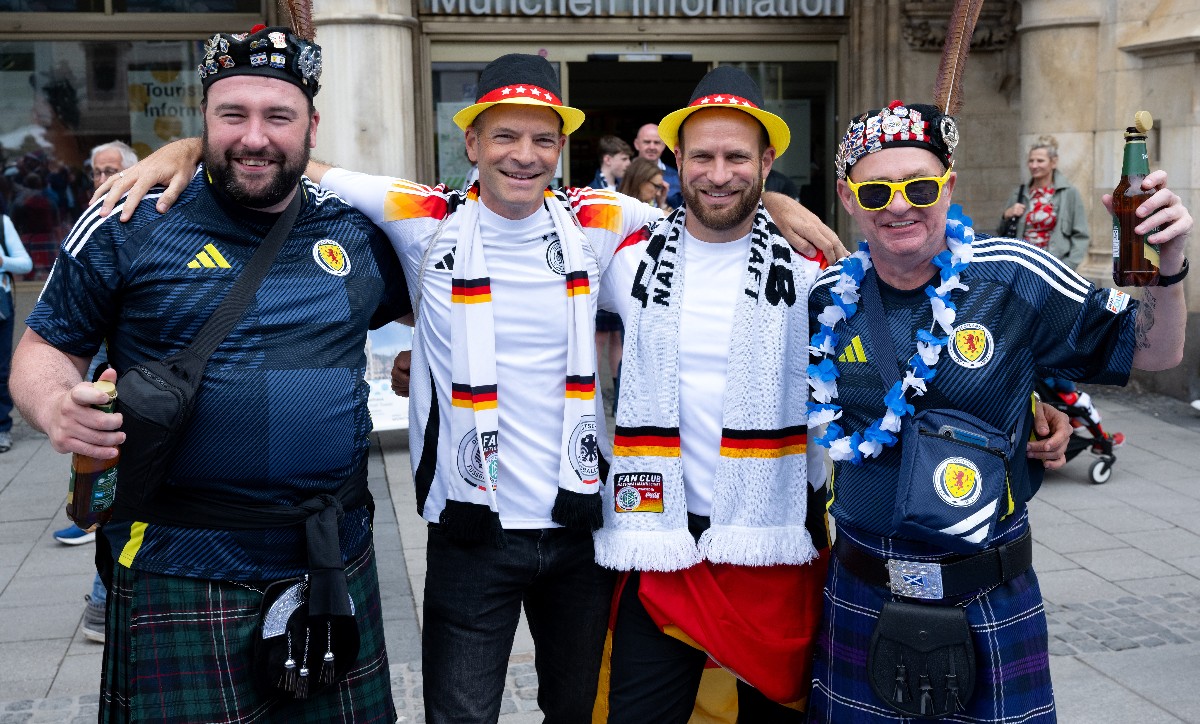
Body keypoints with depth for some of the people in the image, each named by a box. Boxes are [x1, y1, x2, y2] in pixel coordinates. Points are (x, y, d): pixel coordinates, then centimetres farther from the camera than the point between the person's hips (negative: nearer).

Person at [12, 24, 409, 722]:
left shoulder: (356, 230, 5)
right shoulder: (130, 226, -4)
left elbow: (424, 300, 23)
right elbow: (46, 348, 3)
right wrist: (56, 406, -17)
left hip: (337, 564, 4)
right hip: (181, 574, -3)